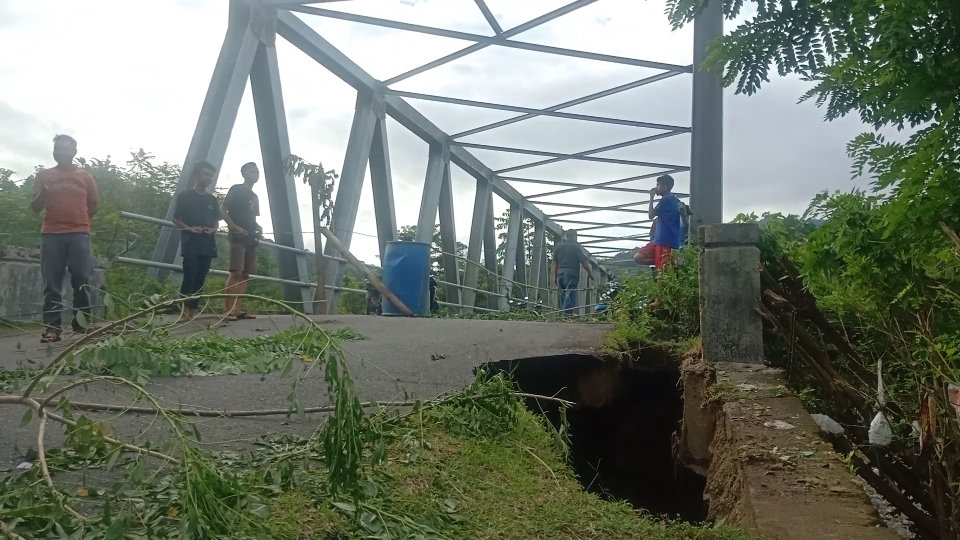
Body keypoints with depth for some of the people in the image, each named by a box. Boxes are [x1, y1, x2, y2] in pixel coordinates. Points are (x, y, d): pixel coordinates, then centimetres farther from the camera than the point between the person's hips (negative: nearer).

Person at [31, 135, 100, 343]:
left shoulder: (85, 176, 12)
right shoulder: (44, 176, 13)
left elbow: (93, 207, 16)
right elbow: (36, 207, 9)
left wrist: (78, 219, 5)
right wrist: (43, 193, -8)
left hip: (79, 234, 0)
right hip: (51, 234, 1)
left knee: (82, 280, -4)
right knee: (51, 283, -3)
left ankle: (82, 321, 5)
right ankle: (52, 327, -4)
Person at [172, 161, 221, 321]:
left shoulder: (212, 200, 17)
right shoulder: (185, 196, 3)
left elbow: (216, 221, 21)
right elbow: (176, 219, 2)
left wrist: (213, 229, -1)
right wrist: (188, 228, -15)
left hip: (208, 244, 5)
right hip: (191, 243, -5)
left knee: (200, 279, 4)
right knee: (189, 277, -13)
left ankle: (193, 311, 8)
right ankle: (184, 312, -14)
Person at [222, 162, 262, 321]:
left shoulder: (254, 197, 23)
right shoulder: (236, 189, 1)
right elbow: (224, 211, -5)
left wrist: (258, 228, 6)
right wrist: (234, 227, -17)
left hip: (251, 238, 8)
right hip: (238, 237, -8)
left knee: (245, 275, 2)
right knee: (236, 272, -16)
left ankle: (238, 309, 2)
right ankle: (228, 310, -19)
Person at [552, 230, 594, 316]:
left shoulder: (559, 247, 12)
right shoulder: (577, 247, -2)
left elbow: (555, 263, 13)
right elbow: (583, 262, -5)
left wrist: (555, 276, 17)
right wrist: (590, 273, 7)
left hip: (560, 273, 5)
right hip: (572, 273, -5)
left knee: (563, 295, 12)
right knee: (570, 295, -7)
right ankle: (567, 314, -15)